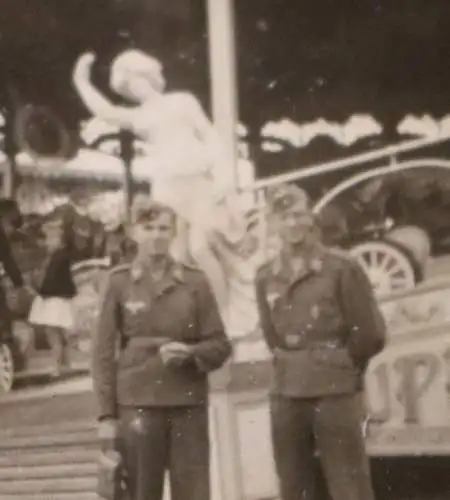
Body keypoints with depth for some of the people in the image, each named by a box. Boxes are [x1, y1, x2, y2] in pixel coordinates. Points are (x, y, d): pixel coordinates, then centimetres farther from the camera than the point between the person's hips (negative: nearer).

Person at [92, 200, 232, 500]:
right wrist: (106, 413, -3)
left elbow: (221, 345, 7)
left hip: (189, 404, 1)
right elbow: (104, 351, 2)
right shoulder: (119, 283, 2)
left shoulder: (195, 281, 5)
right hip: (137, 404, -1)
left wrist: (191, 353, -14)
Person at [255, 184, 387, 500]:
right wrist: (295, 368, 12)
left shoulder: (341, 267, -4)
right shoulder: (266, 278, 8)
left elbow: (370, 333, -2)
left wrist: (340, 368, 8)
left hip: (336, 392, -4)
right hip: (286, 395, 4)